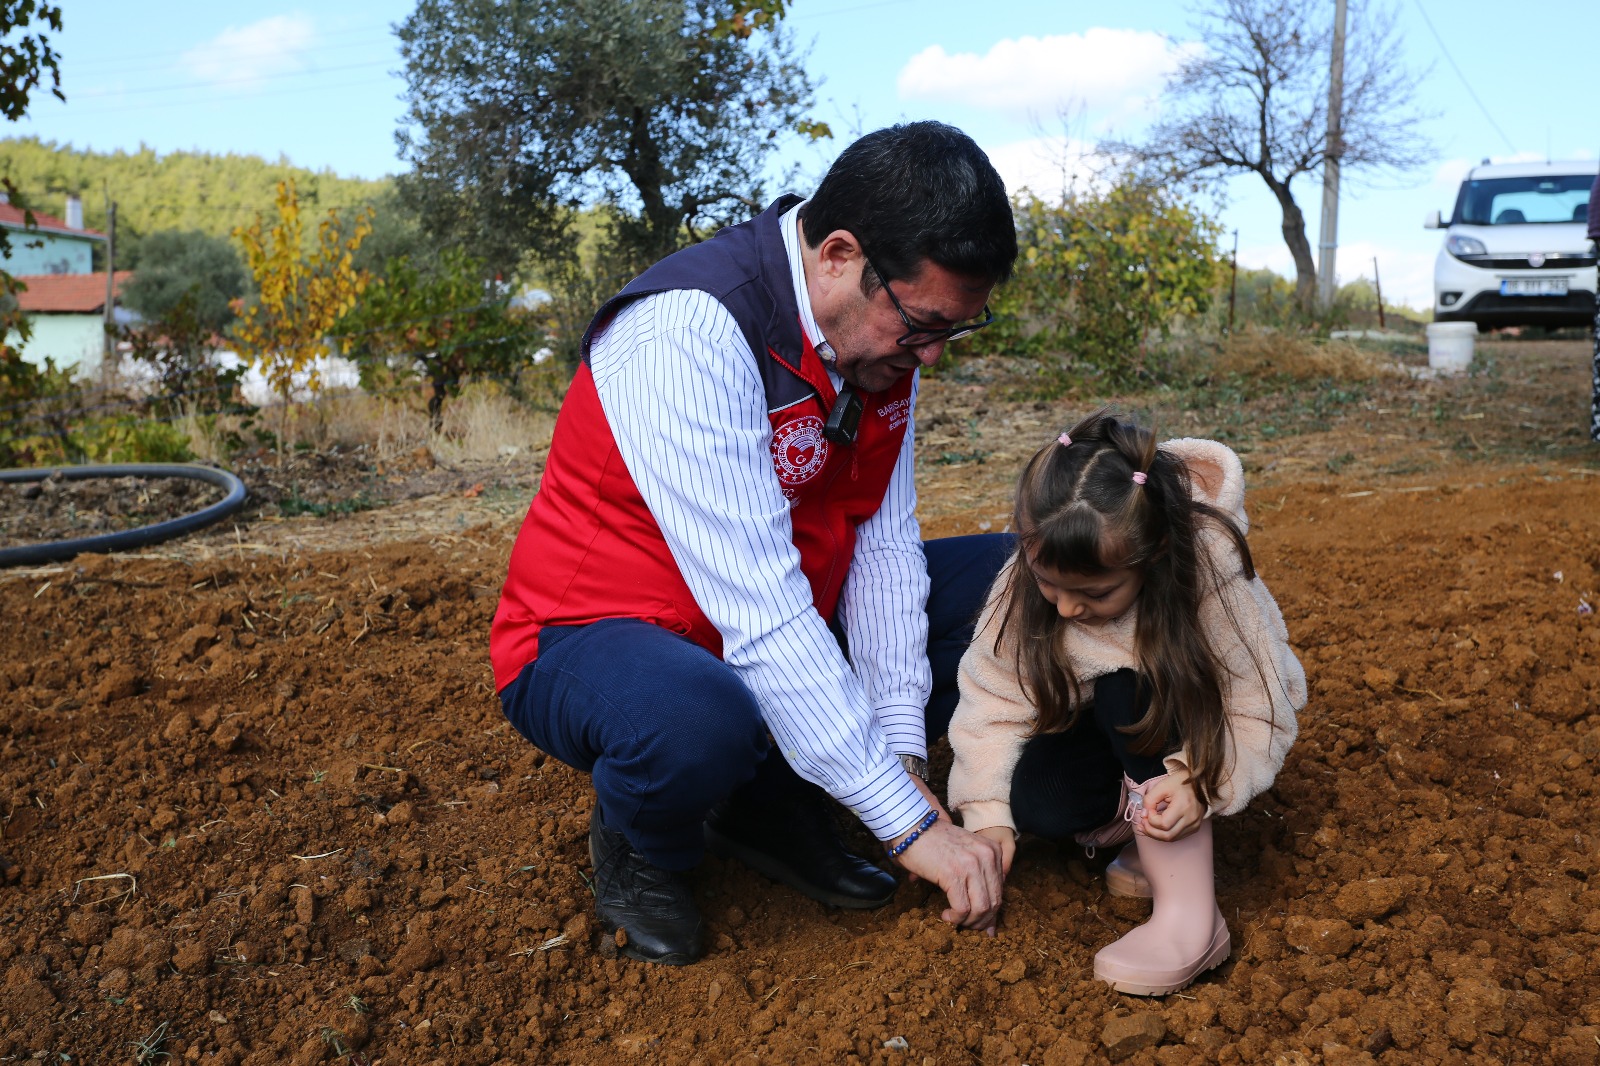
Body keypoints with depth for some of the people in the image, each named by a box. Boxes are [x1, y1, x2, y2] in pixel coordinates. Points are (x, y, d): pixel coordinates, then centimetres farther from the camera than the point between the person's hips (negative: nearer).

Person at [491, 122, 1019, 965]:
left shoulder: (883, 327, -5)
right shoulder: (690, 334, -30)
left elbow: (884, 547, -5)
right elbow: (760, 616, -34)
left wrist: (903, 751, -14)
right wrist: (909, 822, -31)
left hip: (785, 625, 8)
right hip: (594, 638, -7)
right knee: (698, 722, -41)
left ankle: (779, 802, 5)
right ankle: (639, 849, -2)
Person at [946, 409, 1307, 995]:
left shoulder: (1210, 578, -33)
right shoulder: (1028, 580, -25)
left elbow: (1261, 714, -27)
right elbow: (994, 697, -20)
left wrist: (1197, 782, -44)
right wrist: (988, 816, -26)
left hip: (1194, 721, -2)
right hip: (1113, 727, 3)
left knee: (1126, 687, -36)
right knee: (1034, 799, -28)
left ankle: (1190, 918, -31)